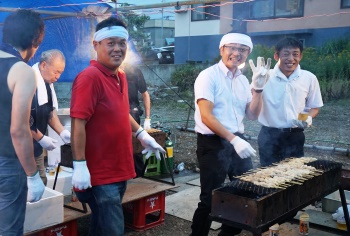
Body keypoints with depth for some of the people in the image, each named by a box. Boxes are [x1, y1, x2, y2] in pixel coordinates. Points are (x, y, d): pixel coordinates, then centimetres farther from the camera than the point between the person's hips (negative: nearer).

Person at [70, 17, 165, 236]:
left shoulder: (121, 76, 8)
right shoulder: (89, 77, -17)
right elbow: (78, 123, -21)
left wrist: (142, 134, 16)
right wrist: (80, 165, -23)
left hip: (119, 169, 8)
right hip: (100, 173, -8)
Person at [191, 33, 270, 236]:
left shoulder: (243, 80, 11)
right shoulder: (208, 76, -10)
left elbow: (253, 115, 8)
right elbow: (206, 116, -19)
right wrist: (233, 139, -25)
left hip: (237, 141, 7)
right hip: (213, 144, -7)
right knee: (210, 201, 0)